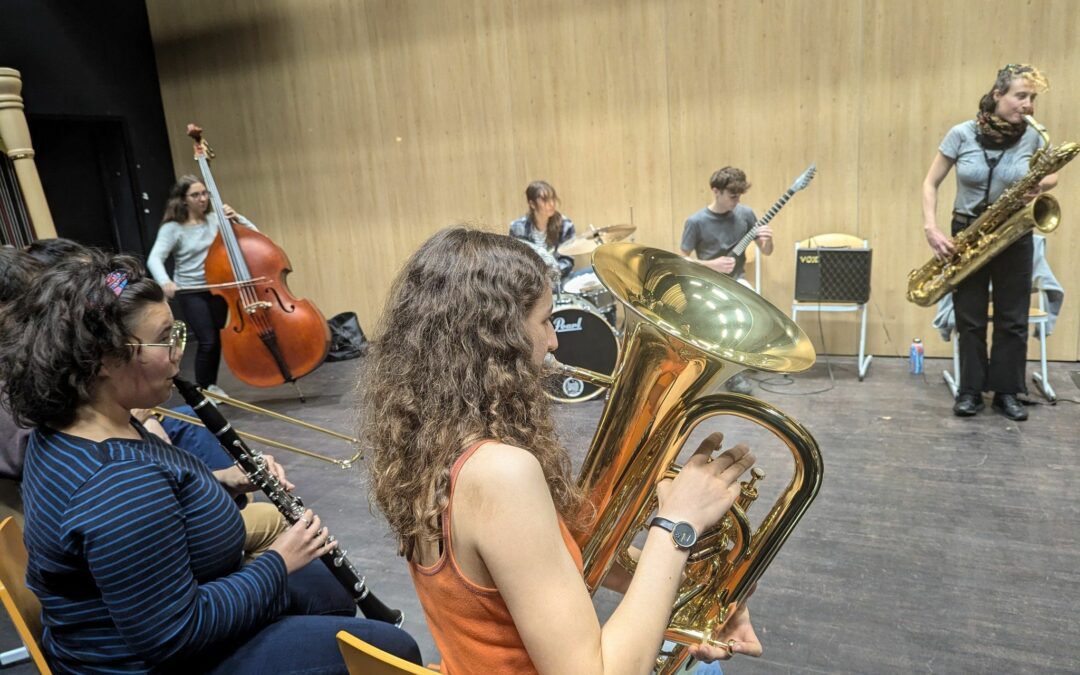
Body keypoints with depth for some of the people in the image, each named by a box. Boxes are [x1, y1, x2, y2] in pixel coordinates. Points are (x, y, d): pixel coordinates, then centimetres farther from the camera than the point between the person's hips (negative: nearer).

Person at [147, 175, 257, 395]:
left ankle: (211, 385, 33)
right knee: (208, 341, -9)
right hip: (191, 293, -4)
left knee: (217, 339, 13)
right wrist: (165, 281, -38)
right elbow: (154, 259, -20)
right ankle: (202, 389, 11)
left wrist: (236, 218, -18)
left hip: (217, 289, 4)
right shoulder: (172, 228, -11)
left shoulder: (215, 219, -1)